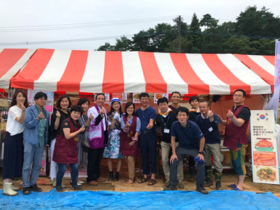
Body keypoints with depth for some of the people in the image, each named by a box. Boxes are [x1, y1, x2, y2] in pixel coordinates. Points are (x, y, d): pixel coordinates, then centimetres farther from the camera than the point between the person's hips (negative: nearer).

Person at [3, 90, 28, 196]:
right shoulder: (13, 109, -10)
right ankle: (6, 187, -2)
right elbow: (20, 121, -26)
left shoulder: (25, 109, 11)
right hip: (12, 137, -7)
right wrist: (23, 111, -41)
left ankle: (10, 184, 22)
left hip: (20, 137, 7)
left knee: (17, 160, 11)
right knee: (10, 160, -6)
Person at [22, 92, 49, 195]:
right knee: (27, 164, 1)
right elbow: (27, 124, -13)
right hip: (30, 140, -5)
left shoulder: (46, 112, 8)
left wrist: (46, 141, 8)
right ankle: (25, 186, 12)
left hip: (41, 142, 5)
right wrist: (37, 119, -30)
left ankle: (33, 184, 23)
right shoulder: (30, 110, -6)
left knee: (38, 165, 10)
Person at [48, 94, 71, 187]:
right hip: (56, 139, -6)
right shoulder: (56, 112, -7)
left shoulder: (69, 113, 11)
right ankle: (54, 180, 10)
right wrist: (58, 117, -26)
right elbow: (55, 127, -14)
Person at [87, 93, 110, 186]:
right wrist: (100, 114, -38)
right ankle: (90, 178, 13)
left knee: (99, 158, 16)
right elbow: (92, 123, -25)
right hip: (94, 138, -7)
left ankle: (97, 176, 29)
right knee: (92, 159, 2)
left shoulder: (104, 109, 11)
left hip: (102, 137, 7)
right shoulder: (91, 110, -12)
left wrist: (109, 124, 6)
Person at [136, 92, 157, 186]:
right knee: (144, 155, 11)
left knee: (152, 155, -1)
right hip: (142, 134, 5)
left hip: (151, 134, -5)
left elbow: (151, 121, -17)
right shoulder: (137, 111, 9)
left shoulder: (152, 110, -5)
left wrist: (150, 125, -39)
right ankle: (145, 175, 22)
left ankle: (153, 176, 7)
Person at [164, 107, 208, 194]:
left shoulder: (193, 126, -27)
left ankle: (199, 186, 2)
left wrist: (200, 152, -13)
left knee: (201, 163, -19)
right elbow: (173, 138, -7)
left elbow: (202, 139, -15)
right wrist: (174, 153, -9)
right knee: (173, 162, -7)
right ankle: (173, 185, 12)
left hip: (194, 148, -2)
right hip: (181, 147, 2)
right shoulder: (174, 125, -20)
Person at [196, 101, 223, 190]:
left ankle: (218, 182, 8)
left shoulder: (215, 116, -16)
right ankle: (209, 180, 27)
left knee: (217, 162, -3)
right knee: (206, 162, 13)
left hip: (215, 142, -3)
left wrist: (211, 118, -48)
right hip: (204, 142, 3)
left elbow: (215, 128, -33)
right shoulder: (198, 118, -7)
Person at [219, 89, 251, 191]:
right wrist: (221, 121, 3)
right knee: (235, 162, 15)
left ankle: (240, 184, 4)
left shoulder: (244, 110, -11)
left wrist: (232, 117, -46)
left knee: (239, 162, -5)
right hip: (232, 140, 9)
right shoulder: (233, 109, 16)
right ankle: (239, 182, 26)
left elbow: (239, 123, -26)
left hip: (239, 141, -9)